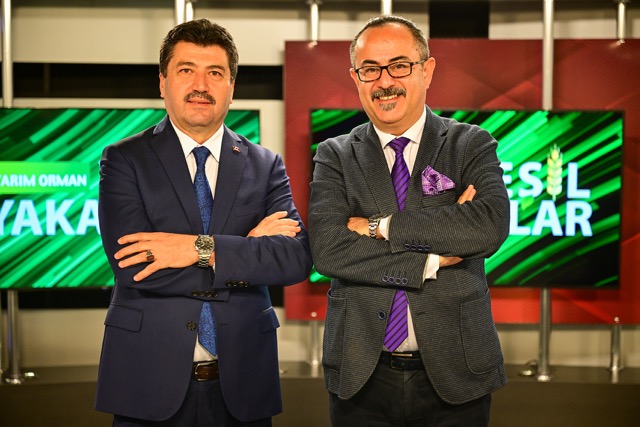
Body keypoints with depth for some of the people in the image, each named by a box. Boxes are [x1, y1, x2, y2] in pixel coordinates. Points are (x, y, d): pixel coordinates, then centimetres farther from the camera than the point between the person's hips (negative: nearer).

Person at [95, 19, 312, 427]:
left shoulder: (266, 166, 6)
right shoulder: (124, 160, -1)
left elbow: (297, 258, -8)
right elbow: (133, 269, -14)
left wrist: (202, 248, -19)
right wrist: (247, 250, -11)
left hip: (240, 382, 2)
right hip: (151, 380, -2)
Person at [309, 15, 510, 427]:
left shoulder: (472, 145, 2)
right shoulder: (334, 156, 5)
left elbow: (490, 227, -16)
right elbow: (328, 249, -11)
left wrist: (379, 226, -15)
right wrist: (432, 262, -14)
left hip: (454, 375, 0)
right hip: (362, 377, 1)